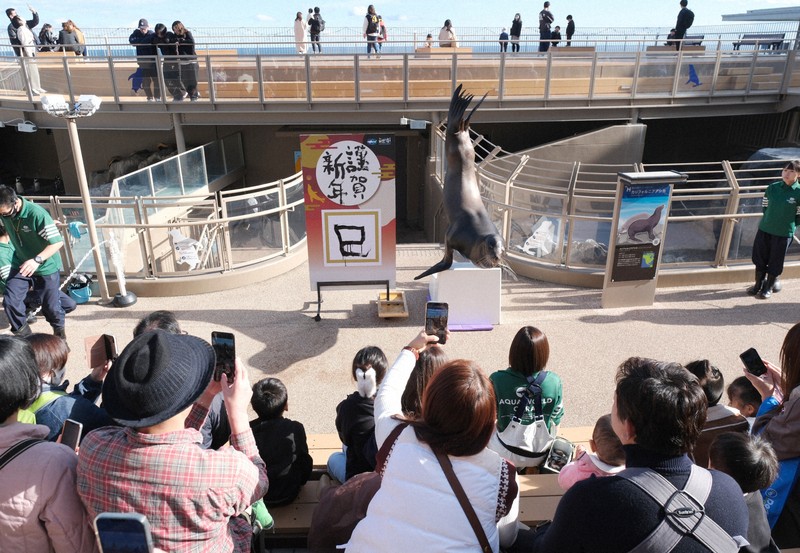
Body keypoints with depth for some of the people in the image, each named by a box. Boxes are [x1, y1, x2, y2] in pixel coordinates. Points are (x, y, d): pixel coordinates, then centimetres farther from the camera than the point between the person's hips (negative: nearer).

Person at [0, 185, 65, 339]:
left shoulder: (37, 214, -31)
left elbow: (58, 242, -31)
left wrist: (37, 260, -42)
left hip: (45, 267, -5)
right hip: (20, 265, 5)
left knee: (50, 306, 6)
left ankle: (59, 328, 38)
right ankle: (23, 335, 14)